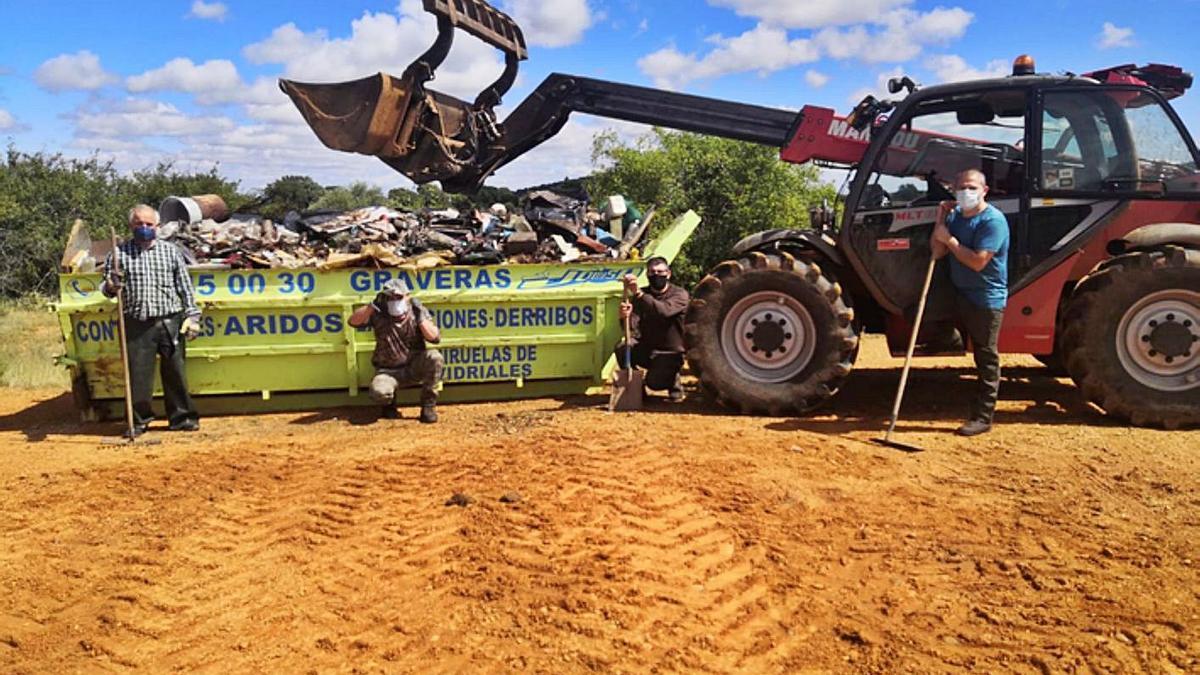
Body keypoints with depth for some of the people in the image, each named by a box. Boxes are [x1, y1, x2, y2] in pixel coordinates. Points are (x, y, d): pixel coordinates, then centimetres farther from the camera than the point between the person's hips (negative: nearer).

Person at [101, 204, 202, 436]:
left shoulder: (170, 251, 9)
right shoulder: (119, 253, 6)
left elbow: (185, 287, 11)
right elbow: (106, 289, 9)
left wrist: (192, 315, 4)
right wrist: (111, 286, -15)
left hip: (170, 322, 0)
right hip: (137, 325, 0)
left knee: (175, 372, 4)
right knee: (137, 374, 3)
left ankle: (182, 417, 14)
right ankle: (139, 420, 16)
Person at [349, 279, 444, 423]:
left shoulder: (417, 311, -4)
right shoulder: (378, 314, -5)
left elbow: (435, 338, -14)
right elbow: (353, 321, -18)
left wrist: (420, 317, -23)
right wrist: (372, 305, -27)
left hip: (415, 367, 1)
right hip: (388, 371, -1)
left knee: (434, 357, -30)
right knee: (379, 393, -33)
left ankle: (428, 405, -13)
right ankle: (389, 404, 10)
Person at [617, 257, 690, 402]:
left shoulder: (679, 294, -10)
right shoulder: (640, 295, 2)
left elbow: (664, 311, -34)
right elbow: (633, 327, -13)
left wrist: (638, 293, -45)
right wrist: (625, 317, -37)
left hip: (669, 353, -4)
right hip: (646, 348, 4)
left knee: (654, 382, -28)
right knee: (622, 349, -26)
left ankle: (673, 381, 9)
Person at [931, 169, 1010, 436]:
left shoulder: (992, 220, -17)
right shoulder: (955, 215, 7)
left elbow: (978, 261, -26)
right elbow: (938, 252, 0)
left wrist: (950, 239, -18)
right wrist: (940, 219, -8)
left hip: (987, 299, -7)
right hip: (962, 294, 7)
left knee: (986, 358, 0)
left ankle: (982, 417, 5)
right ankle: (979, 408, 29)